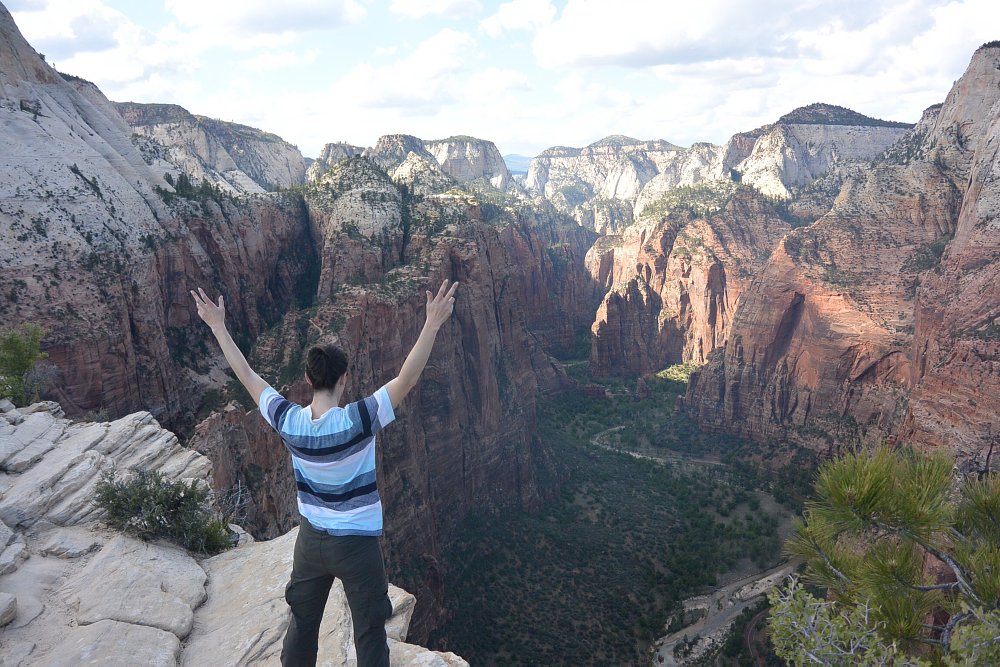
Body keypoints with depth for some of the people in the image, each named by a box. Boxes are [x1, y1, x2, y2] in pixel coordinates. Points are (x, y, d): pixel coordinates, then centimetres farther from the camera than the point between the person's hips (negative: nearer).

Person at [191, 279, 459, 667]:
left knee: (302, 624, 23)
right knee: (369, 634, 11)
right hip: (356, 544, -4)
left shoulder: (288, 421, -14)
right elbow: (406, 380, -31)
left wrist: (217, 325, 5)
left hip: (311, 539, 5)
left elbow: (247, 375, -3)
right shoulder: (357, 422, -27)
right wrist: (432, 324, -34)